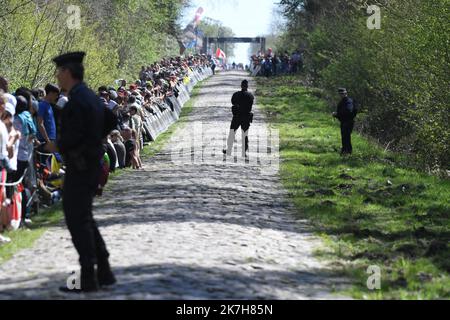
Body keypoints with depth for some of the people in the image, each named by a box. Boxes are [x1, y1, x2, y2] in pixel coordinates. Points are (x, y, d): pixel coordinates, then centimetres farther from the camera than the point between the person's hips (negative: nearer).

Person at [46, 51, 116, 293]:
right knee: (85, 218, 18)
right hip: (93, 163, 10)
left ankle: (88, 279, 0)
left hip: (79, 169, -10)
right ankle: (104, 272, 20)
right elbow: (105, 128, 18)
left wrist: (57, 146, -6)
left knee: (77, 220, -3)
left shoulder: (75, 101, -18)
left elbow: (73, 137, -24)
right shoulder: (91, 97, 12)